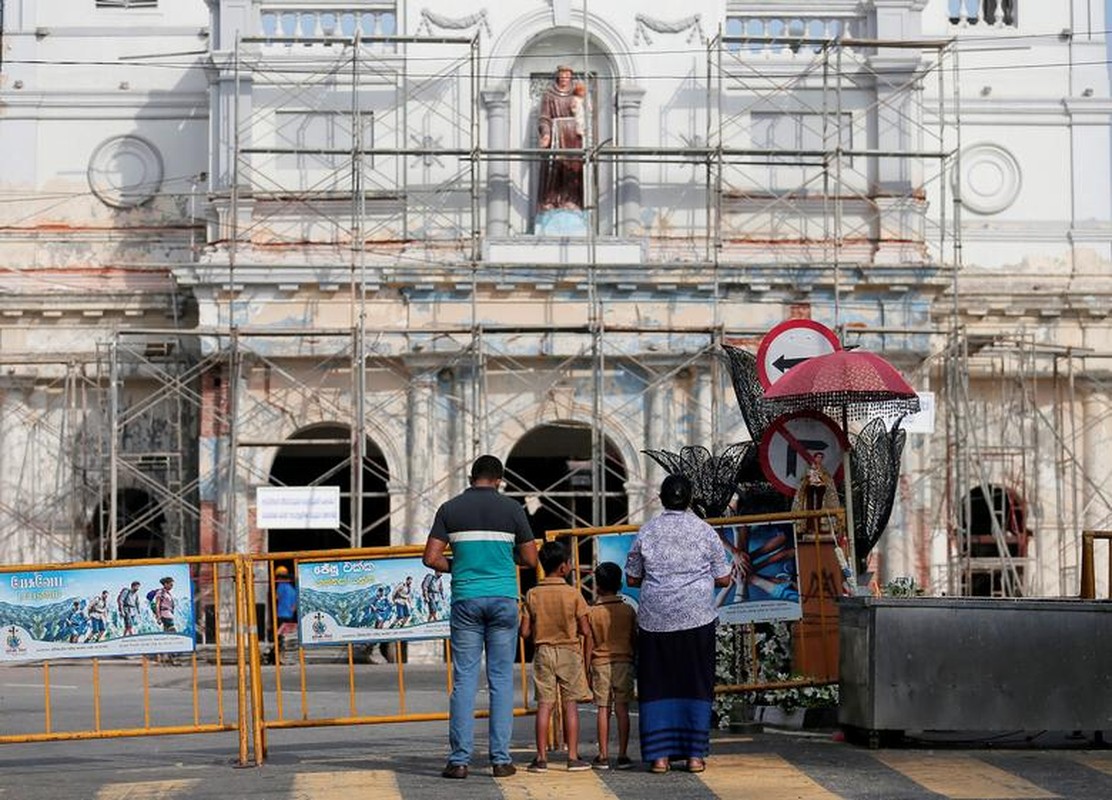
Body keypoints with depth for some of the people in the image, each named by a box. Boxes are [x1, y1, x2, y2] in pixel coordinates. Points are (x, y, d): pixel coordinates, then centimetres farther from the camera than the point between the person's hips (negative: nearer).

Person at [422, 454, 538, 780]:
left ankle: (459, 759, -2)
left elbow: (431, 558, -3)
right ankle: (500, 759, 2)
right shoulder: (512, 508, 2)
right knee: (501, 680, 4)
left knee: (464, 680, 2)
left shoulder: (450, 509, 3)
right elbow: (530, 559, 4)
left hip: (466, 600, 0)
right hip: (503, 598, 0)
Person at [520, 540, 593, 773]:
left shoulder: (532, 594, -2)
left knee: (544, 704, 3)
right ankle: (573, 757, 2)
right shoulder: (573, 594, -8)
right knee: (570, 703, 3)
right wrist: (587, 657, 4)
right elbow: (586, 631, -7)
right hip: (569, 653, -2)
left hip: (543, 653, 2)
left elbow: (525, 631, -3)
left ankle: (541, 757, 1)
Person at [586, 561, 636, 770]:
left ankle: (603, 756, 1)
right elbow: (634, 639, 5)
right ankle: (623, 755, 2)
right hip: (624, 662, 1)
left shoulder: (593, 612, -5)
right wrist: (633, 662, 19)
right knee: (622, 708, 3)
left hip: (600, 663, -1)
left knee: (603, 709, 2)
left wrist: (587, 670, 4)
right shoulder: (628, 610, 0)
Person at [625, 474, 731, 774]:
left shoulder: (646, 532, 3)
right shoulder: (705, 531, 1)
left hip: (655, 619, 1)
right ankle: (695, 755, 6)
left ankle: (659, 755, 3)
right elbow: (723, 579, 4)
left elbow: (632, 579, 8)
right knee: (696, 684, 6)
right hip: (697, 617, -1)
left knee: (657, 686, 6)